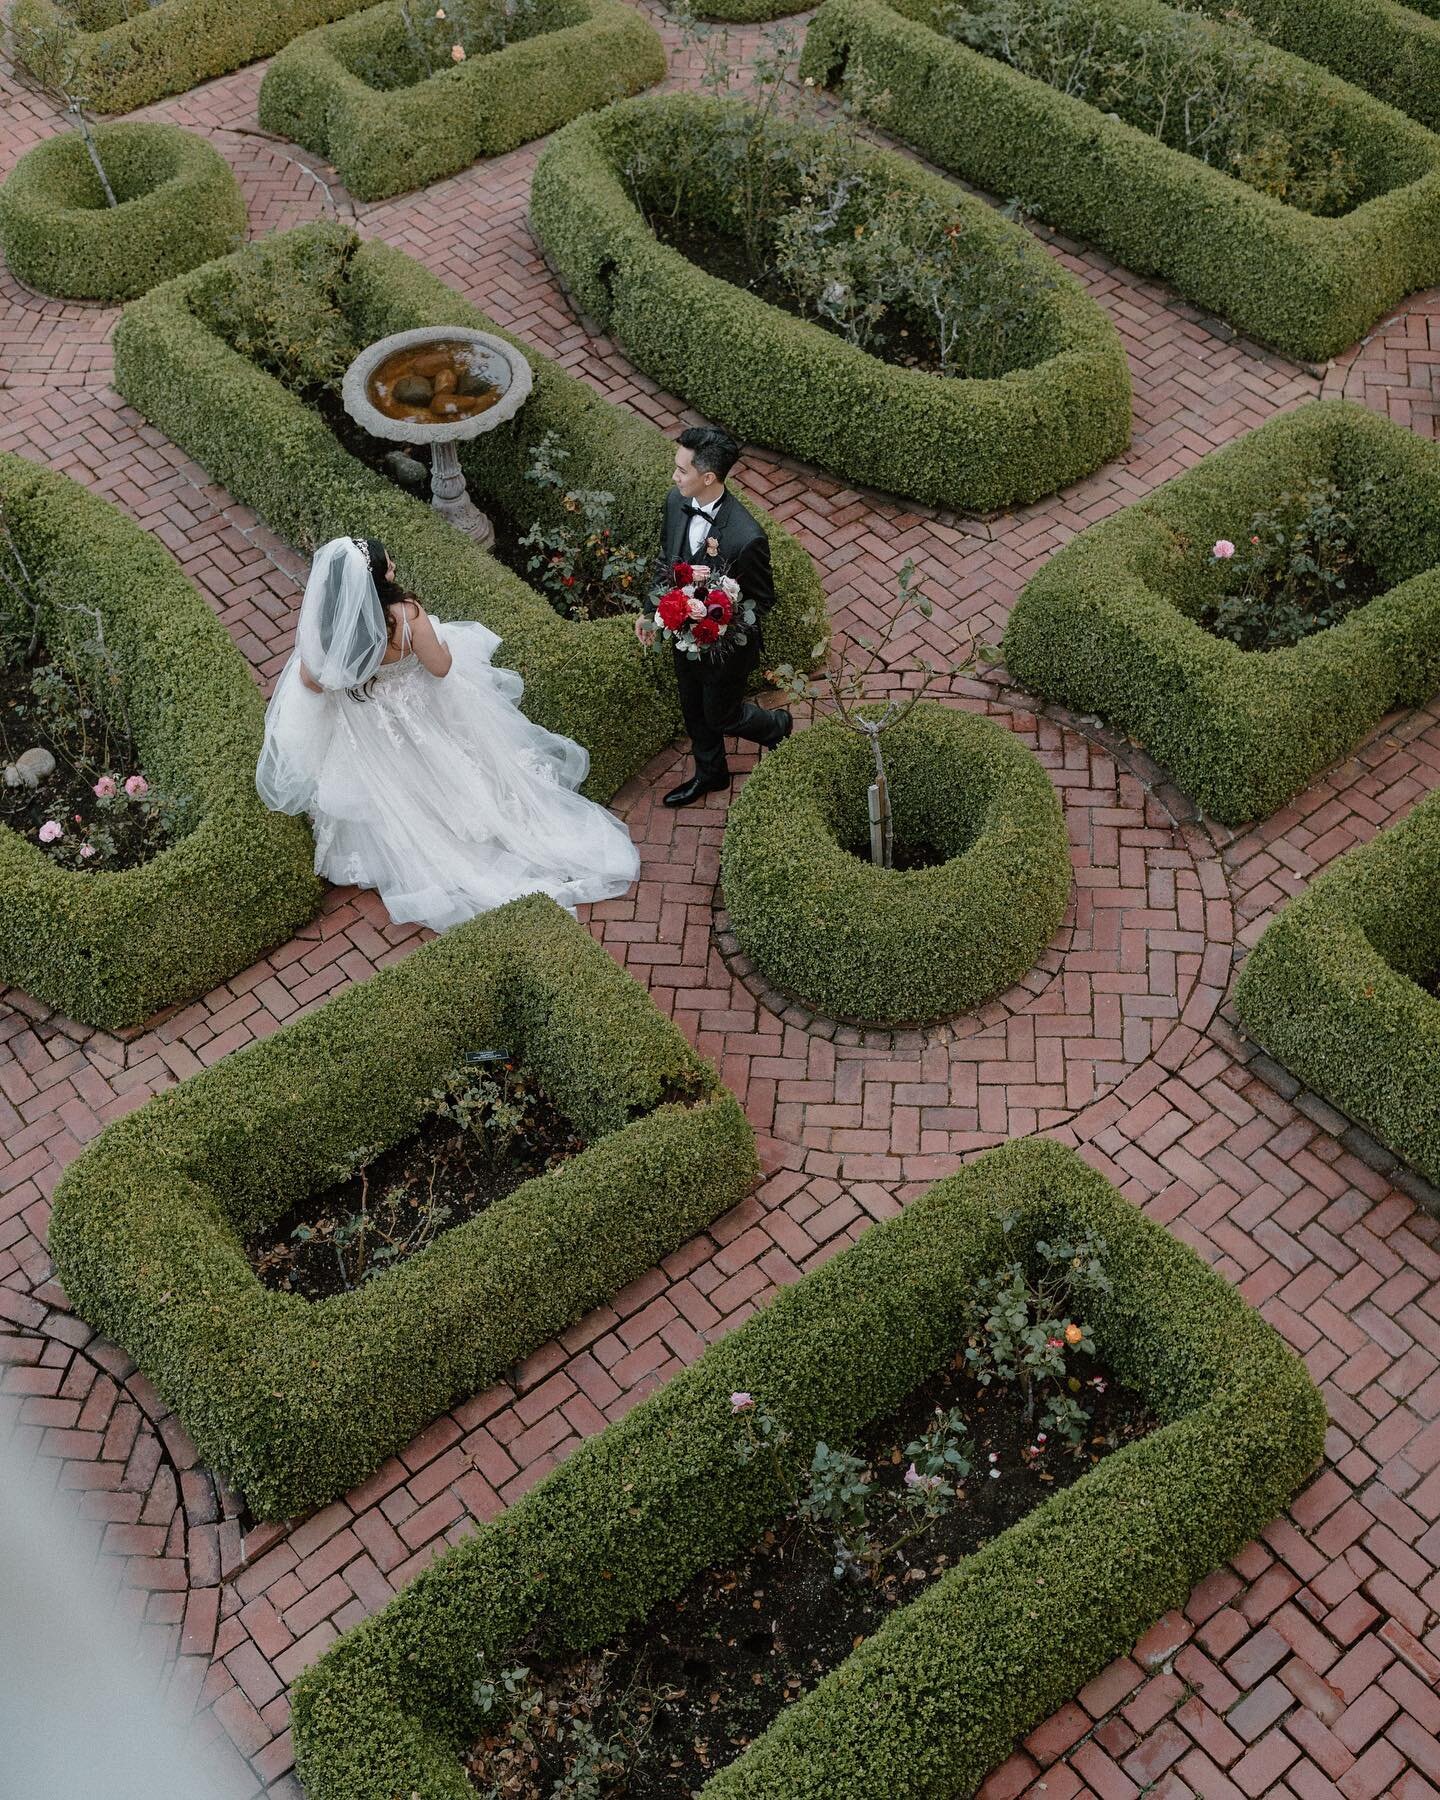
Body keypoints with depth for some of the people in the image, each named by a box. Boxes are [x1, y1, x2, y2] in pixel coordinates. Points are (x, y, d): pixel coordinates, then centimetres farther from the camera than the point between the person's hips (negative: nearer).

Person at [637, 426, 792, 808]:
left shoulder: (746, 538, -37)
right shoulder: (676, 502, -17)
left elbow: (762, 601, -20)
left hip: (726, 646, -6)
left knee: (722, 717, 19)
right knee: (694, 712, 28)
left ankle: (776, 725, 52)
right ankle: (709, 774, 55)